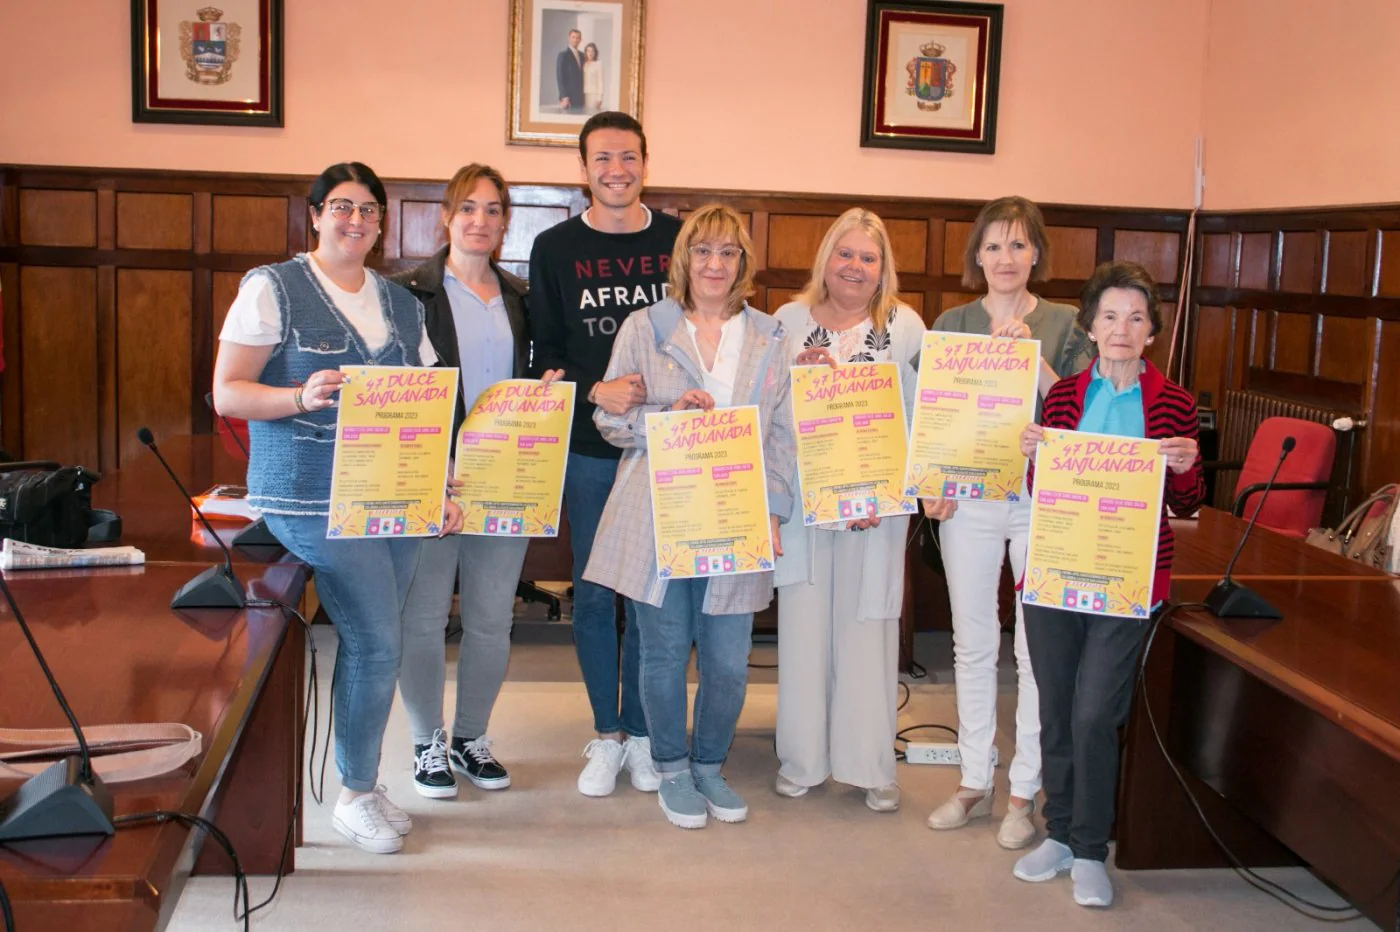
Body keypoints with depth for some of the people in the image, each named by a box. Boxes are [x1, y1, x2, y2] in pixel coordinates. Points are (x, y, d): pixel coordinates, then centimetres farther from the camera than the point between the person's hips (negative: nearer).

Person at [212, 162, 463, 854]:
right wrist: (301, 396, -23)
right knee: (377, 642, -10)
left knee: (369, 644, 5)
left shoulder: (400, 303, 16)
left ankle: (359, 783, 22)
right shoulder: (273, 289, -1)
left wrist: (442, 488, 7)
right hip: (313, 498, -5)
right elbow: (227, 392, -6)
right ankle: (356, 794, 9)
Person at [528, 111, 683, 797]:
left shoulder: (680, 240, 4)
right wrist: (596, 390, -14)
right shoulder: (555, 249, 5)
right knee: (594, 590, 7)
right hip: (588, 446, 0)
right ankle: (607, 733, 20)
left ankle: (641, 731, 19)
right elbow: (541, 354, 3)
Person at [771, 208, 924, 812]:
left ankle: (871, 766, 14)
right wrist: (797, 374, -11)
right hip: (802, 499, 1)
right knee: (804, 622, 4)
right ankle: (802, 760, 17)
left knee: (867, 624, 3)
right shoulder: (790, 321, 8)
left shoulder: (906, 327, 4)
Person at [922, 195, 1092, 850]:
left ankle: (1025, 791, 15)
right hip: (968, 501, 2)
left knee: (1037, 648, 2)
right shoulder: (952, 324, 6)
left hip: (1043, 502, -2)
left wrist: (1032, 356, -17)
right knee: (972, 643, 10)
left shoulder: (1065, 324, 2)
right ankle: (974, 782, 23)